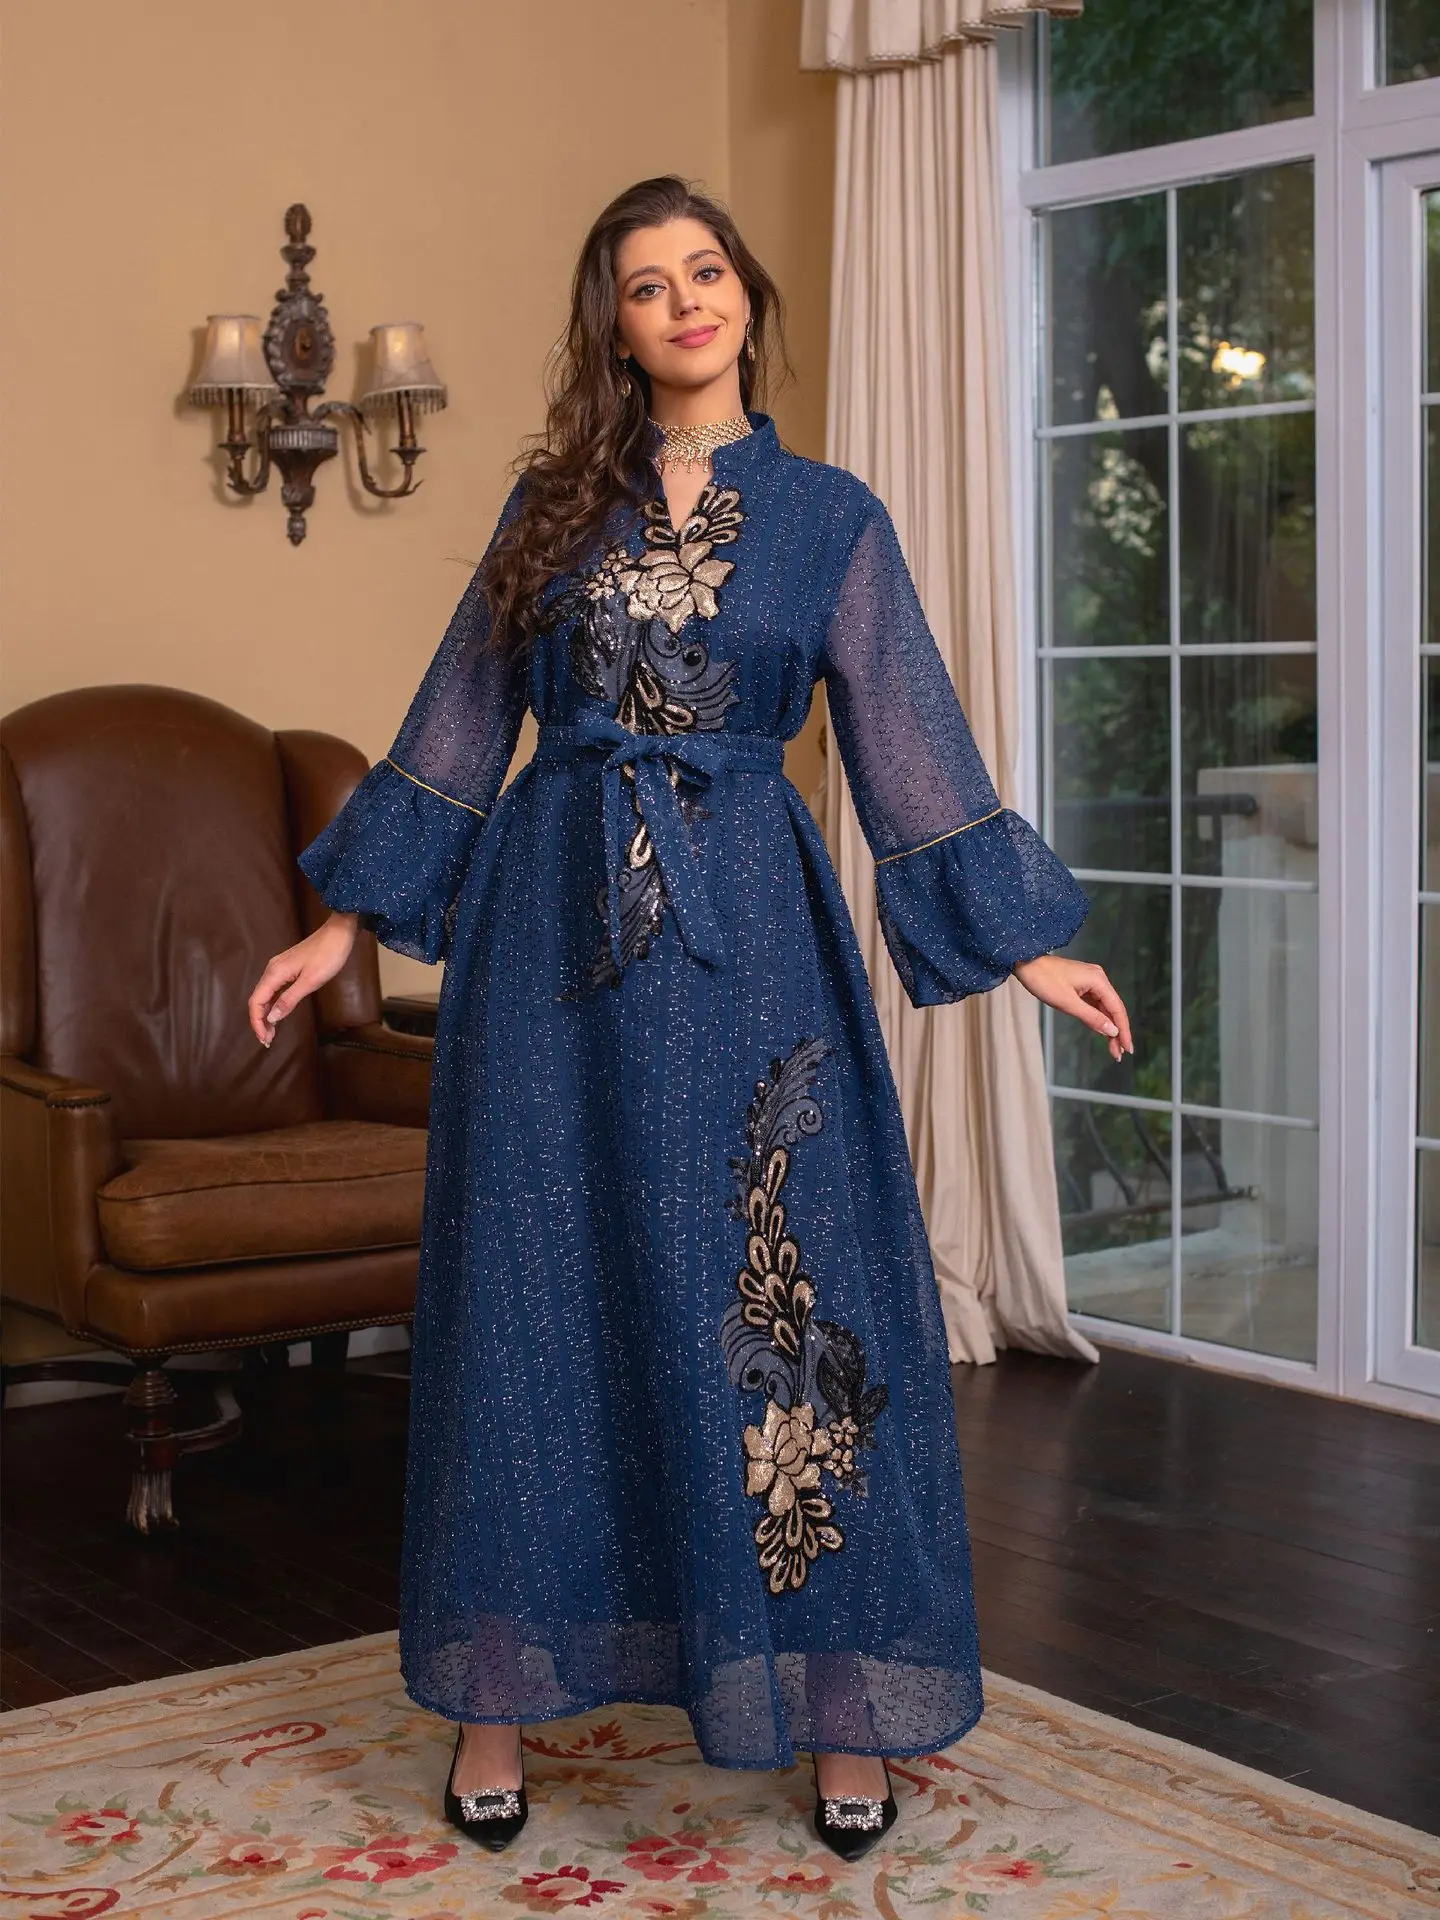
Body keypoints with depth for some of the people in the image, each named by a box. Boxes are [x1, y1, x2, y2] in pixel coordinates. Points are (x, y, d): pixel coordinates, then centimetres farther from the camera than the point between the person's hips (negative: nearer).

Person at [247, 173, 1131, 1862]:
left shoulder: (828, 514, 6)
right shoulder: (553, 500, 10)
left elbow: (911, 751, 5)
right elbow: (457, 725, 12)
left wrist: (1026, 948, 0)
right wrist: (347, 922, 9)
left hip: (744, 929, -1)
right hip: (548, 919, 2)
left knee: (779, 1295, -2)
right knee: (532, 1295, 3)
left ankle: (840, 1705, 10)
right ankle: (499, 1699, 14)